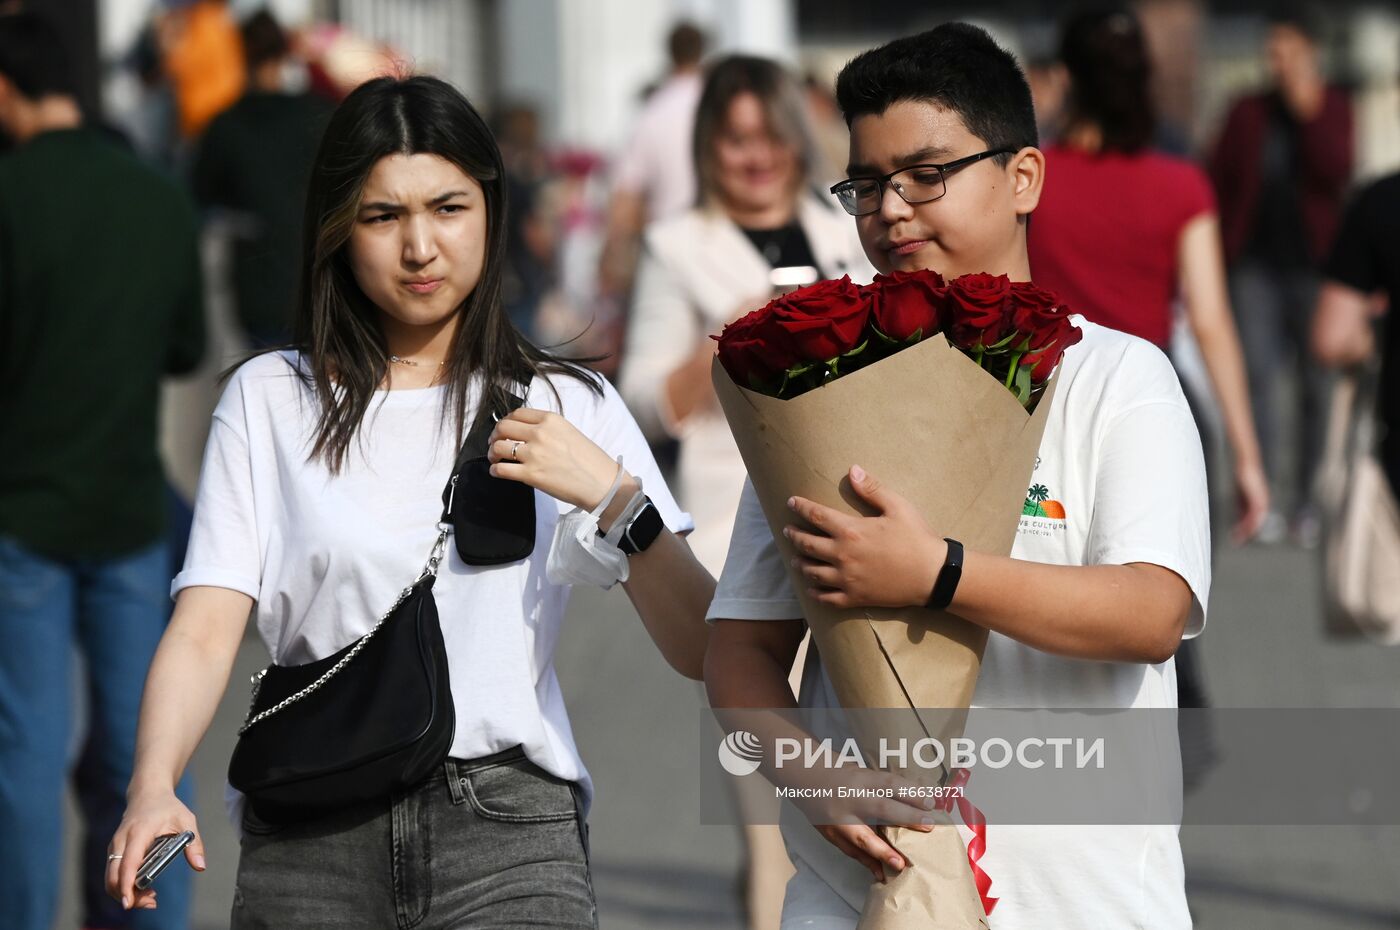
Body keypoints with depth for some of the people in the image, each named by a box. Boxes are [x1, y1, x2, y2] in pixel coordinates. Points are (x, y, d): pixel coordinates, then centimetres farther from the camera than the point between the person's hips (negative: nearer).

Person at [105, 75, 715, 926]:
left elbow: (702, 650, 3)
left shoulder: (565, 405, 10)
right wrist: (153, 788, -19)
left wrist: (611, 495, -11)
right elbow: (205, 632, -2)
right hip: (311, 841, 0)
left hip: (509, 832, 0)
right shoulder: (269, 401, 9)